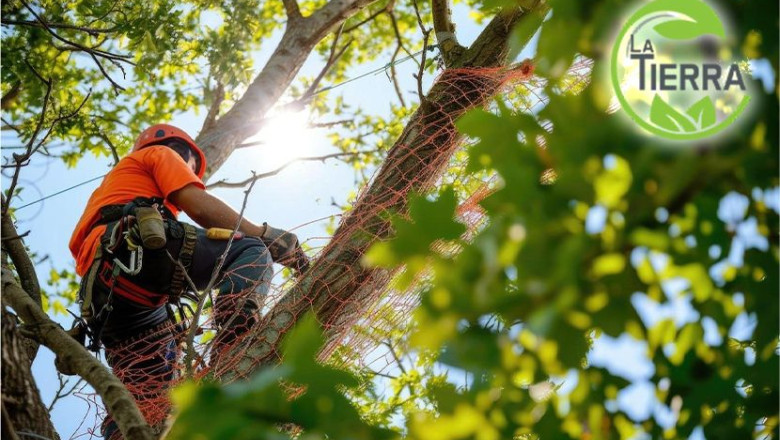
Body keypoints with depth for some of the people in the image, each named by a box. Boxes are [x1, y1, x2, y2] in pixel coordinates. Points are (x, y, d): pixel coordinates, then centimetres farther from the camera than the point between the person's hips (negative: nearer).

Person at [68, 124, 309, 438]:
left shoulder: (113, 182, 48)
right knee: (252, 252, -7)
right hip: (136, 245, -8)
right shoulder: (161, 153, 25)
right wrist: (267, 235, 5)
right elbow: (198, 204, 6)